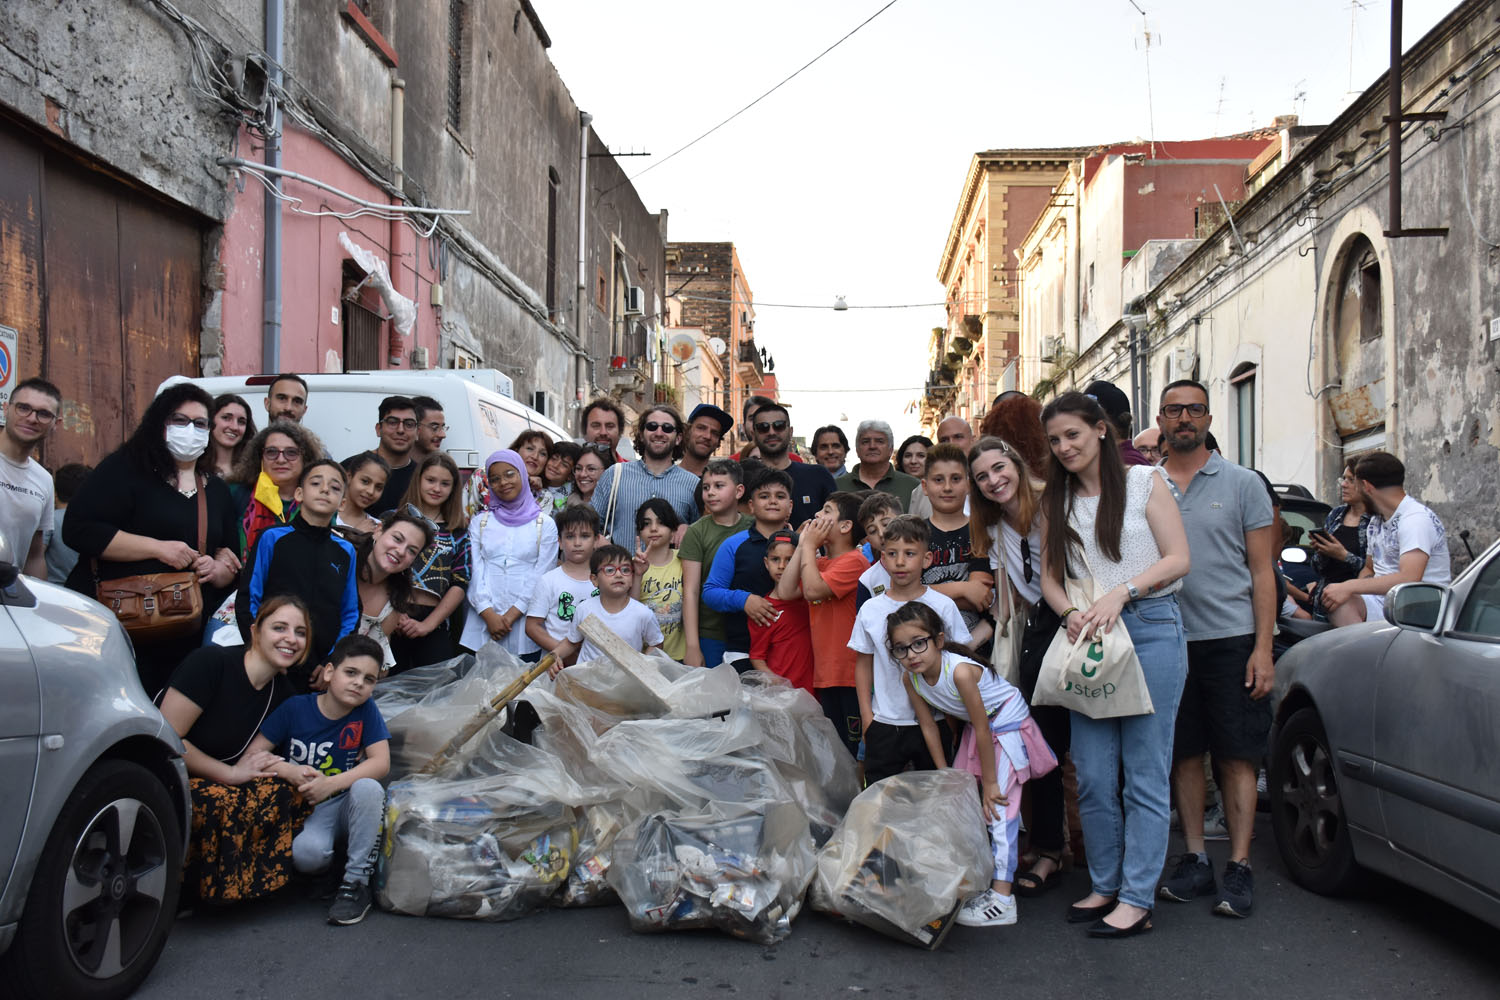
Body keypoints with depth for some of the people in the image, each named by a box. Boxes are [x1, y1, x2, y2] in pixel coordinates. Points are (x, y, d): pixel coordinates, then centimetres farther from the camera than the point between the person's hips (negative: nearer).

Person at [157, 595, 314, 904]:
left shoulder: (282, 693, 5)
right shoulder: (211, 662, -16)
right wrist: (231, 774, -18)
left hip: (220, 785, 7)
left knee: (288, 792, -16)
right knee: (223, 803, -35)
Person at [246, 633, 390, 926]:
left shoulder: (366, 711, -5)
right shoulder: (295, 708, -5)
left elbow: (381, 763, -15)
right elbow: (253, 754, -4)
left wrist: (331, 784, -28)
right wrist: (289, 772, -23)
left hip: (346, 806, 1)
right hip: (303, 809, -1)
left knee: (368, 787, -33)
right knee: (307, 853, -33)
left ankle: (356, 883, -20)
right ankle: (328, 865, 6)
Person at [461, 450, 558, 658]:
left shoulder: (545, 525, 6)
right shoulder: (479, 522, 13)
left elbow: (541, 577, 0)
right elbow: (475, 572, 4)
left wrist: (512, 615, -9)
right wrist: (490, 615, -9)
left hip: (524, 623, -1)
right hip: (483, 624, 1)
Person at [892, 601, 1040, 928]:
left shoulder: (959, 670, -35)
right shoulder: (911, 679, -14)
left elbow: (983, 730, -27)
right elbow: (929, 728, -2)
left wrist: (990, 782, -19)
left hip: (1008, 723, -8)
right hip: (976, 727, 8)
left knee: (999, 805, -13)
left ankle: (1002, 898, -12)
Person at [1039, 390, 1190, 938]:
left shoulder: (1144, 482, 2)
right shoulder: (1056, 501, 14)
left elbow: (1178, 559, -3)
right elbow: (1049, 577, 12)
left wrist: (1120, 593, -16)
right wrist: (1072, 614, -9)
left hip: (1151, 630, -4)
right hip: (1087, 640, 4)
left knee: (1145, 773, -1)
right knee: (1093, 776, 5)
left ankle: (1136, 899, 5)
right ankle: (1105, 886, 19)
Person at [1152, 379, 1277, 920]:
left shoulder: (1242, 484, 3)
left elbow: (1262, 571, 1)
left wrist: (1262, 648, -8)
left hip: (1230, 638, -2)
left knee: (1237, 756, 0)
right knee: (1183, 755, 8)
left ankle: (1239, 867, 6)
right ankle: (1194, 859, 17)